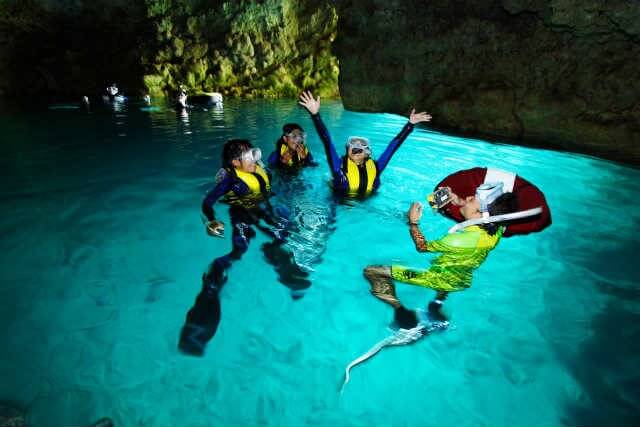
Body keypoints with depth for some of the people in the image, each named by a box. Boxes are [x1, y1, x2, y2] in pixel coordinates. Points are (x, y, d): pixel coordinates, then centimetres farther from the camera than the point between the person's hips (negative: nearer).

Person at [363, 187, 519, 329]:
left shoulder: (465, 239, -33)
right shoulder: (496, 229, -14)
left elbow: (423, 247, -18)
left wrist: (413, 222, -10)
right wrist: (457, 201, -1)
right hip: (462, 281, 7)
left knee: (372, 272, -12)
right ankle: (437, 305, 38)